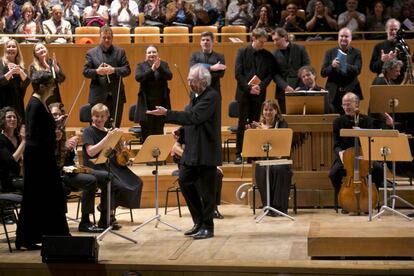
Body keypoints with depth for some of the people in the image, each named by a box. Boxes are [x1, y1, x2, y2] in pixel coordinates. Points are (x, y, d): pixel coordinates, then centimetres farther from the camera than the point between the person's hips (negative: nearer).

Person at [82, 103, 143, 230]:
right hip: (95, 167, -6)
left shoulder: (109, 131, 15)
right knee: (117, 184, -32)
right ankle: (106, 218, -16)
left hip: (111, 165, 7)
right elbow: (91, 152, -17)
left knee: (136, 183, -12)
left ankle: (107, 208, 0)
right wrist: (107, 137, -21)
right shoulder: (88, 131, -1)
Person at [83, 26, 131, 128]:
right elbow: (85, 71, 1)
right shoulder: (91, 53, 6)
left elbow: (127, 70, 1)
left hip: (116, 96, 1)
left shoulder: (120, 52, 9)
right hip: (98, 96, -1)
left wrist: (114, 70, -16)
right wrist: (97, 71, -20)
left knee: (115, 126, 6)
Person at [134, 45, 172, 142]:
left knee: (159, 130, 3)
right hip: (146, 104, -1)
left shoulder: (163, 64, 9)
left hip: (161, 103, 1)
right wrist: (152, 69, -23)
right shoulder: (141, 66, 6)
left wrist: (159, 67, -23)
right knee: (146, 131, -1)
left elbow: (169, 76, -8)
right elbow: (138, 77, -13)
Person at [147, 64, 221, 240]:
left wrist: (166, 113, -28)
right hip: (192, 150, 9)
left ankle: (207, 227, 12)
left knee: (206, 190, -1)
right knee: (185, 182, 11)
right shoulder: (195, 95, 12)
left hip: (206, 152, -9)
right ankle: (199, 222, 23)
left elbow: (194, 117, -27)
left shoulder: (211, 96, -17)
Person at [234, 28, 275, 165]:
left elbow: (270, 74, 3)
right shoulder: (242, 52, 1)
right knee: (242, 124, 0)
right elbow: (238, 73, -4)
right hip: (244, 92, -1)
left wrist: (260, 86, -14)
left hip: (259, 94, 1)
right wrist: (249, 88, -14)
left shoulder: (268, 56, 5)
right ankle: (239, 154, 4)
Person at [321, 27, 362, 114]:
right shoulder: (330, 52, 9)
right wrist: (332, 66, -17)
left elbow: (357, 70, -9)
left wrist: (344, 66, -27)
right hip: (333, 93, 1)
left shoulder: (356, 53, 6)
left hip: (351, 92, -1)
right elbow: (323, 73, 4)